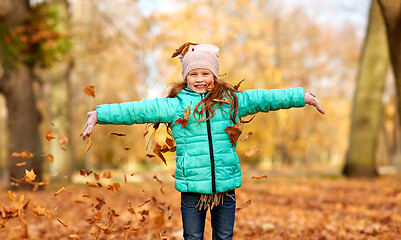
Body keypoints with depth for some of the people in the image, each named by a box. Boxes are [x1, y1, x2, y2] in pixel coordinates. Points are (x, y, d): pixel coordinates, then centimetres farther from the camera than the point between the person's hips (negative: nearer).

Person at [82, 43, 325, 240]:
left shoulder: (231, 100, 7)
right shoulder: (174, 105, 1)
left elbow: (263, 98, 10)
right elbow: (137, 110, 1)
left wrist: (304, 96, 13)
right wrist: (100, 114, -1)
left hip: (225, 185, 2)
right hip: (192, 186, -1)